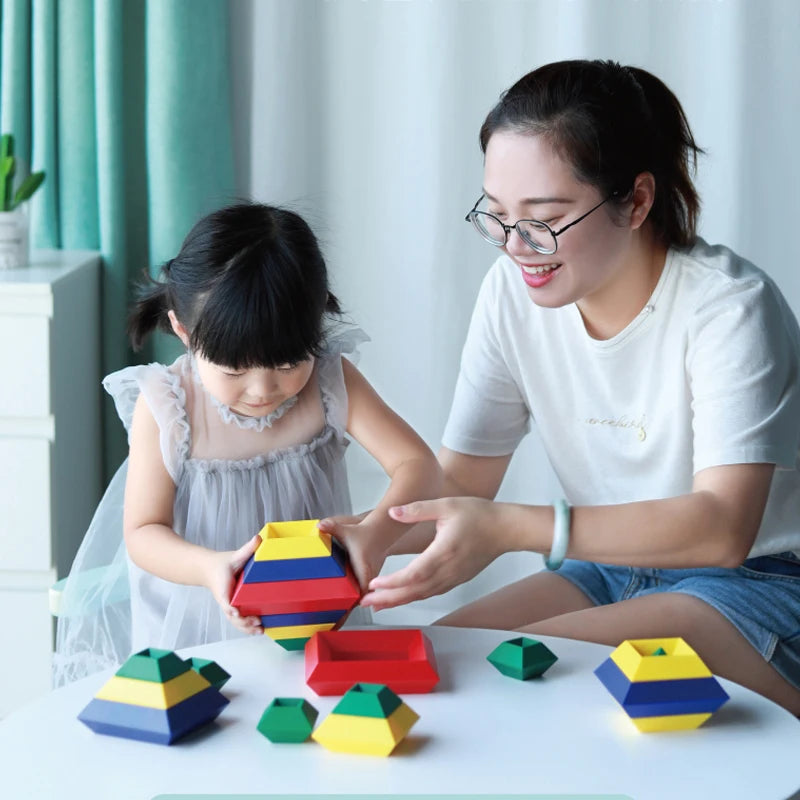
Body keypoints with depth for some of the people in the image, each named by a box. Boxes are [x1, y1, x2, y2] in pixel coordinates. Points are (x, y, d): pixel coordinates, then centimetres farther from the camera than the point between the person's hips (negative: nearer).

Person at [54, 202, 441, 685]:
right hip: (193, 631, -1)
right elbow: (142, 532, -8)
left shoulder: (331, 381, -7)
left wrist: (375, 534, -32)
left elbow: (419, 465, -11)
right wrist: (210, 567, -30)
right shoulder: (164, 407, -12)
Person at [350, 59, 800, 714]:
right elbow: (460, 481, 2)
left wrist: (511, 528, -38)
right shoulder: (513, 292, -3)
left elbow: (722, 528, -30)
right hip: (613, 570, 6)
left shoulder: (727, 307, -21)